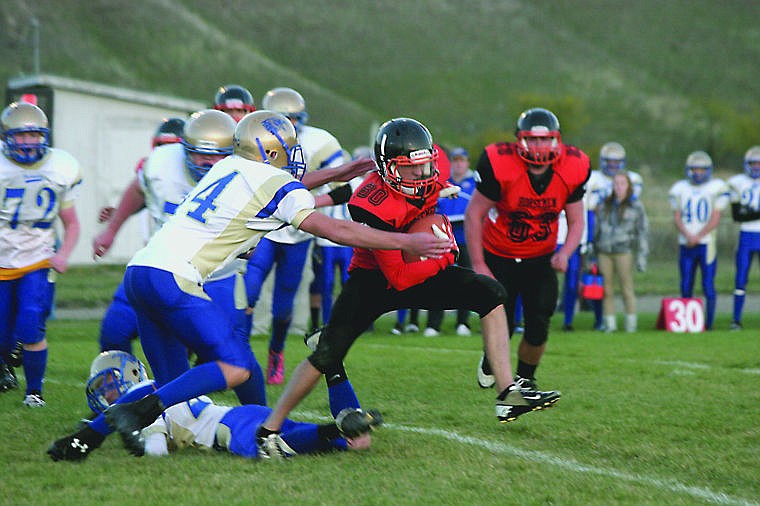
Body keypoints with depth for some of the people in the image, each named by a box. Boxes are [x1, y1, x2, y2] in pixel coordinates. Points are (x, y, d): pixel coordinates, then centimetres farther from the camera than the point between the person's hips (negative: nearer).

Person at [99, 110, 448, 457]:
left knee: (175, 383, 14)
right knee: (236, 367, -7)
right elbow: (335, 231, -2)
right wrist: (406, 242, 2)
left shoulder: (230, 166, 20)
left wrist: (332, 175, 45)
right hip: (172, 280, -8)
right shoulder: (276, 186, -2)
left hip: (138, 272, 8)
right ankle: (136, 412, -18)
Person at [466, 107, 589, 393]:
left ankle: (525, 378, 21)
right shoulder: (500, 165, -24)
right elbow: (473, 215, -13)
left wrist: (565, 253, -21)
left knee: (538, 326, -8)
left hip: (540, 259, 2)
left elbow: (576, 222, -1)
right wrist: (478, 265, -13)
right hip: (499, 257, -2)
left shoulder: (572, 169, -14)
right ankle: (489, 363, 35)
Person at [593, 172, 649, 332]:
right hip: (604, 252, 4)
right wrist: (593, 252, 17)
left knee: (627, 288, -4)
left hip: (624, 251, -4)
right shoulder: (604, 206, 15)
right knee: (607, 289, 2)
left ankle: (631, 323, 2)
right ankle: (610, 323, 7)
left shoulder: (635, 206, 4)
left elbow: (642, 232, 2)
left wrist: (642, 256, -5)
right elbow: (596, 230, 20)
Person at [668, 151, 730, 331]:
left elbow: (715, 219, -5)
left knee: (708, 286, -4)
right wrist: (687, 235, -11)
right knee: (686, 287, 5)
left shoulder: (716, 188, 0)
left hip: (707, 244, -3)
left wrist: (698, 236, -14)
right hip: (685, 245, 3)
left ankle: (708, 324, 0)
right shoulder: (680, 189, 9)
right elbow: (677, 218, 7)